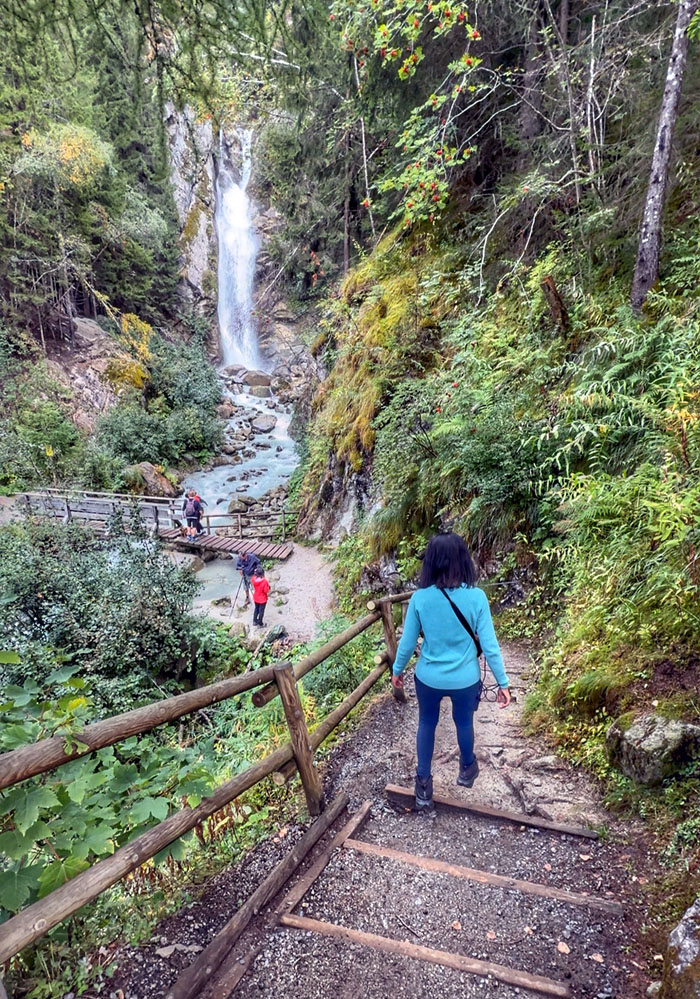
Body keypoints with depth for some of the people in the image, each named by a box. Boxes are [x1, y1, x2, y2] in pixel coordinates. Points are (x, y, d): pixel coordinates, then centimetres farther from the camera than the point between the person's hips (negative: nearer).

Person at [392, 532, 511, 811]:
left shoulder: (420, 598, -18)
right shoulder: (476, 597, -20)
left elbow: (407, 642, -7)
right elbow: (489, 646, -14)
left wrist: (397, 670, 11)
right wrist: (502, 683, -1)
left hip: (428, 678, 0)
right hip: (465, 680, 0)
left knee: (427, 724, 24)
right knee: (464, 722, 27)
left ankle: (423, 783, 37)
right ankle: (467, 769, 52)